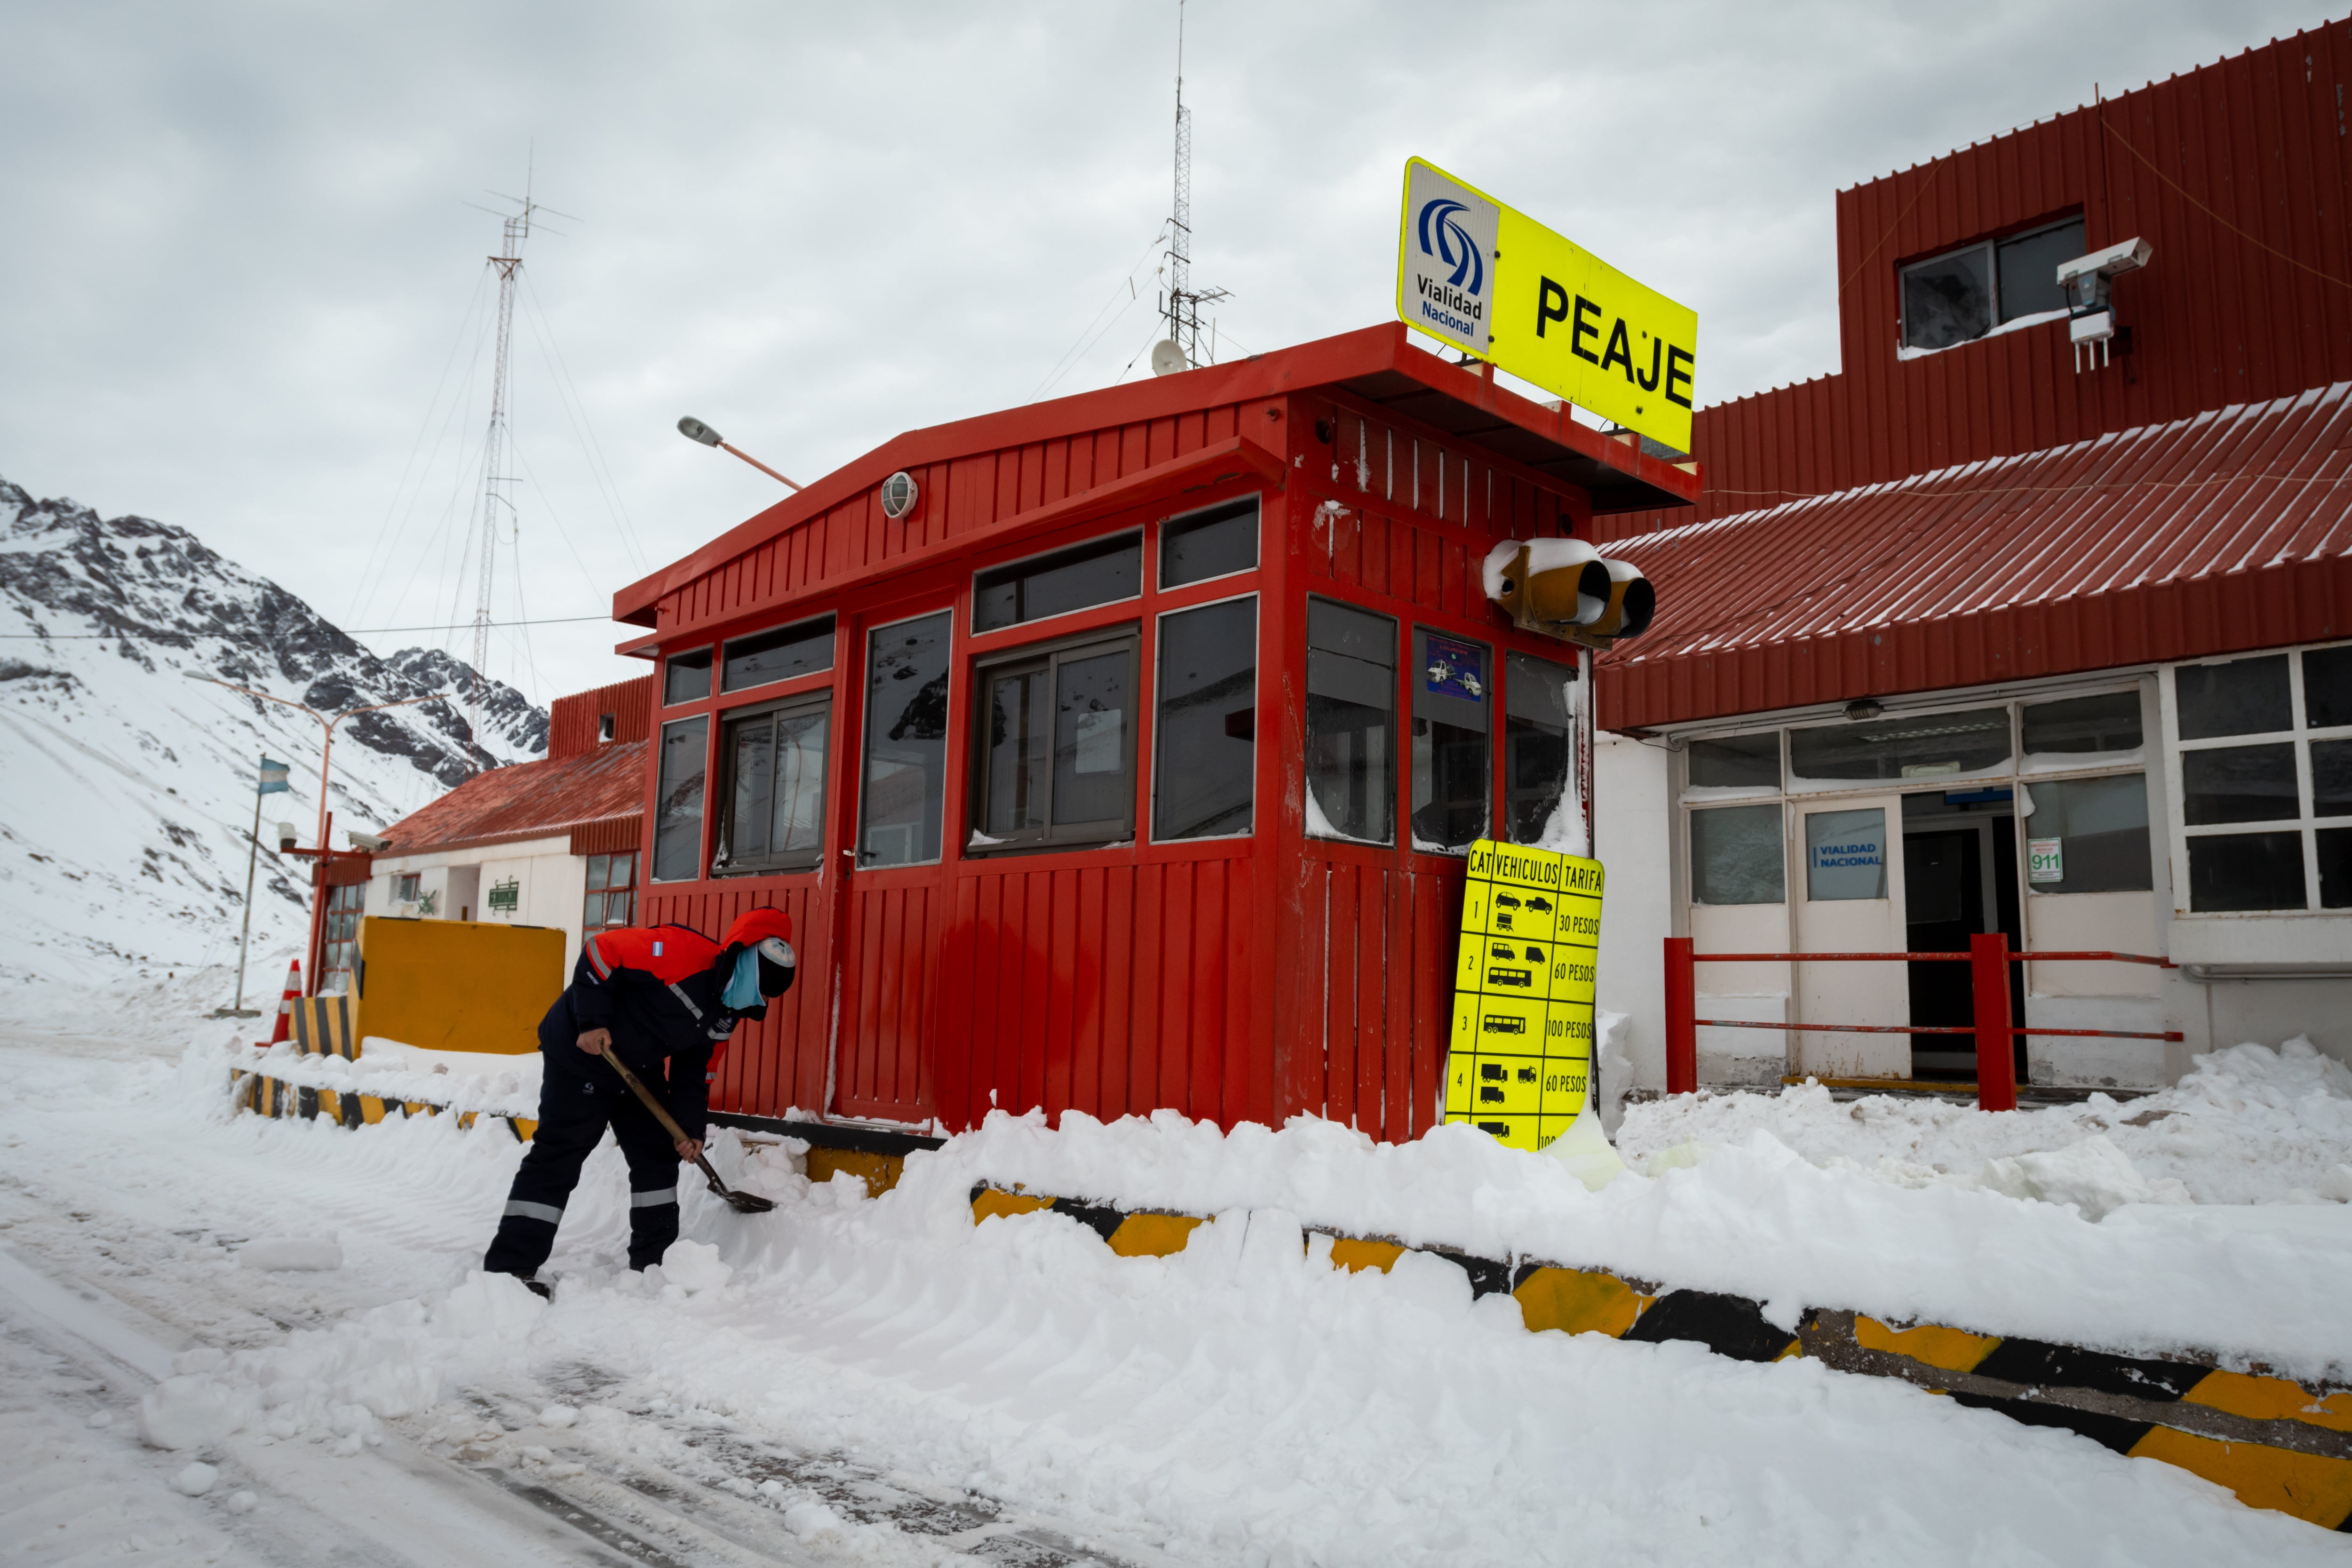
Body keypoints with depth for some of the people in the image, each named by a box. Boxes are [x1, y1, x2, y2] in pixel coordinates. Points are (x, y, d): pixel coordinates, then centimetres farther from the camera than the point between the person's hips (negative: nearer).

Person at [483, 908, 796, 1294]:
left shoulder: (726, 1015, 0)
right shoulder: (684, 952, -27)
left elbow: (696, 1072, 8)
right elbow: (601, 951, -25)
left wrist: (692, 1129, -1)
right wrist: (592, 1022, -27)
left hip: (638, 1066, 9)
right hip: (581, 1049, -9)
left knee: (659, 1154, 7)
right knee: (558, 1156, -9)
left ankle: (654, 1261, 17)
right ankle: (508, 1267, -3)